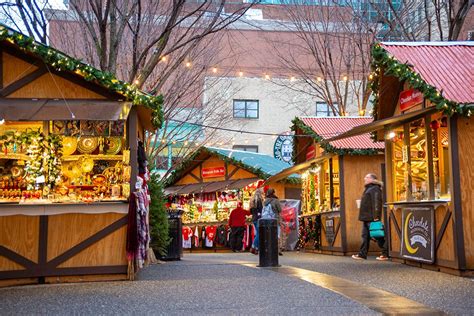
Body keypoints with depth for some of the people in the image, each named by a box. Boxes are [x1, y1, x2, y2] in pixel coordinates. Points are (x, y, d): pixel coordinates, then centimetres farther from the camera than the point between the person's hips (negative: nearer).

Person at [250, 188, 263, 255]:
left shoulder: (252, 200, 14)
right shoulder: (259, 200, -11)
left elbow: (251, 211, 19)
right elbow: (261, 210, -17)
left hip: (254, 219, 9)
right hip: (259, 219, -9)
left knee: (257, 234, 13)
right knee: (259, 234, -5)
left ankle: (256, 249, 12)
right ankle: (253, 248, -8)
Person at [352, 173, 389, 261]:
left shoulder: (375, 189, -12)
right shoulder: (368, 189, 20)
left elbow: (377, 203, -20)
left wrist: (376, 216, -26)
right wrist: (363, 216, 21)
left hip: (372, 218, -10)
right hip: (366, 218, 10)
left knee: (378, 236, -5)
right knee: (365, 236, 10)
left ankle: (386, 254, 1)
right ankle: (362, 254, 12)